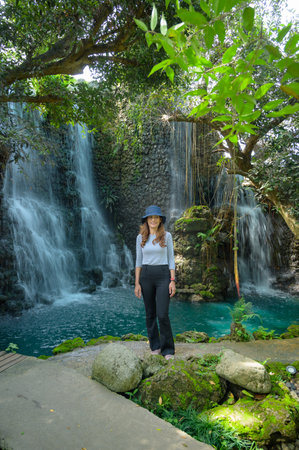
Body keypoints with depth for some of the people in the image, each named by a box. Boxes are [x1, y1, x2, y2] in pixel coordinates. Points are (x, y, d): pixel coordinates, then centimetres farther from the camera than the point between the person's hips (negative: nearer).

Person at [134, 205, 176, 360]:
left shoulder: (166, 236, -1)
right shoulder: (141, 237, 4)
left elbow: (171, 259, 0)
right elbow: (138, 261, 6)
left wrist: (172, 281, -7)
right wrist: (137, 283, 1)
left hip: (163, 276, -2)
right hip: (146, 277, 3)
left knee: (162, 315, -7)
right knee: (150, 314, 10)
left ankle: (167, 349, 11)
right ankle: (155, 345, 26)